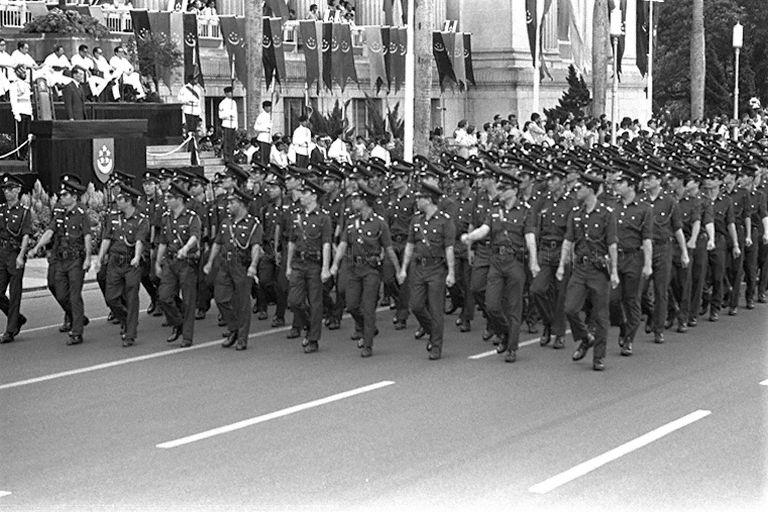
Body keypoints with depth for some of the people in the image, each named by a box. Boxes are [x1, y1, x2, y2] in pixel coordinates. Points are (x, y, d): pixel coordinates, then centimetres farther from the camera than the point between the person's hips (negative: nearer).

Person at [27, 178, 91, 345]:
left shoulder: (82, 215, -7)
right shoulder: (58, 214, 10)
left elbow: (87, 237, -15)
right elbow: (49, 232, 1)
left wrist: (88, 258, -25)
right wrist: (36, 248, -14)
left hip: (76, 260, -6)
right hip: (59, 260, 6)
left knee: (75, 297, -6)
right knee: (61, 295, 9)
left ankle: (76, 333, -2)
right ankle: (78, 319, 33)